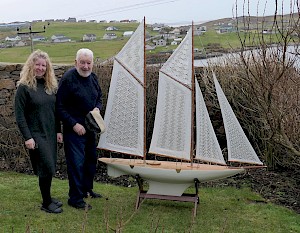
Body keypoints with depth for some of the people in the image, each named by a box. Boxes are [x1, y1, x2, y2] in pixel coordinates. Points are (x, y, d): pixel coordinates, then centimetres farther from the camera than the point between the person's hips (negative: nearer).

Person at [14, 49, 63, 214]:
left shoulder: (50, 86, 10)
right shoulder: (24, 87, -9)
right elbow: (19, 115, -11)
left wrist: (58, 131, 11)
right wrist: (27, 137, -16)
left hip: (50, 134, 6)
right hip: (36, 135, -6)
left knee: (49, 168, 12)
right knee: (47, 169, -8)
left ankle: (47, 197, 28)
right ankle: (46, 203, 7)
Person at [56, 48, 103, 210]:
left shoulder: (93, 78, 6)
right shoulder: (68, 78, -17)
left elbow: (99, 98, 19)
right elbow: (60, 107, -16)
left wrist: (97, 108, -3)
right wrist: (74, 124, -20)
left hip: (89, 127, 8)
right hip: (74, 129, -8)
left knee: (91, 159, 18)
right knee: (77, 162, -6)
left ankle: (87, 189, 35)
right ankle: (75, 198, 5)